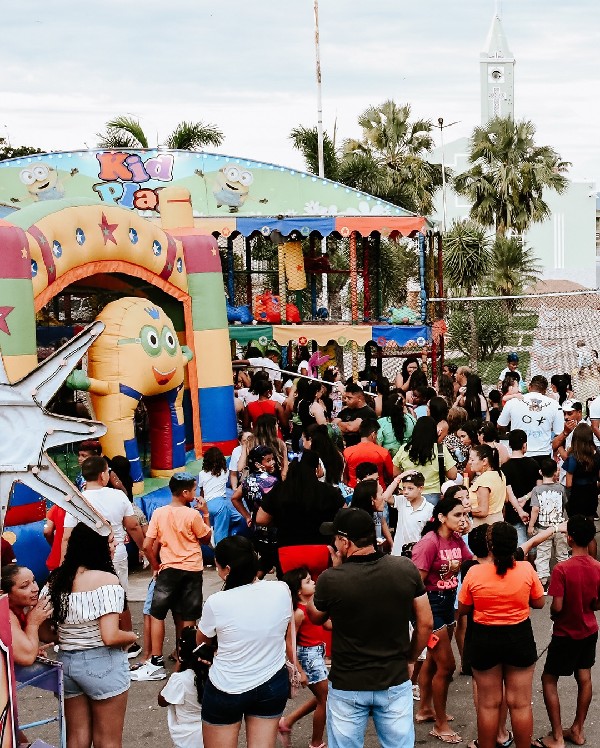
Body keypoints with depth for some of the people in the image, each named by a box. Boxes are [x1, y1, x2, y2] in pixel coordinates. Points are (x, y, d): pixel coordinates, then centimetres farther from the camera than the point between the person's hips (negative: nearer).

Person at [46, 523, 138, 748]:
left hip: (66, 661, 6)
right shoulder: (106, 580, -17)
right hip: (102, 663, -6)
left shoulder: (57, 579, 1)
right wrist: (132, 637, -3)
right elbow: (110, 637, -22)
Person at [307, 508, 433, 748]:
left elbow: (315, 617, 5)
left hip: (347, 686, -2)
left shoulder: (331, 579, -17)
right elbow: (425, 624, 0)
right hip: (395, 682, 2)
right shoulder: (406, 569, -9)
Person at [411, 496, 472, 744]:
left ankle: (425, 709, 39)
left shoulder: (457, 541, 3)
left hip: (447, 602, 8)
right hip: (430, 604, -8)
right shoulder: (429, 542, -21)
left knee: (433, 660, 21)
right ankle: (440, 725, 11)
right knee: (446, 665, -3)